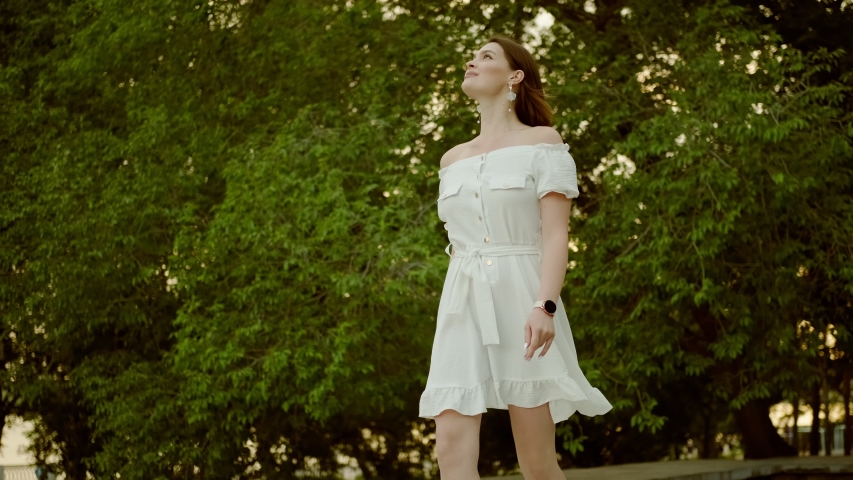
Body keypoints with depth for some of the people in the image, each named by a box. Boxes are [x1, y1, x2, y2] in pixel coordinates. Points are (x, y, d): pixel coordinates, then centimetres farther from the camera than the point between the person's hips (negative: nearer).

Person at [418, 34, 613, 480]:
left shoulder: (541, 142, 4)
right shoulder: (453, 159, 19)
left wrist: (544, 306, -21)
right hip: (463, 308, 4)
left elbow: (556, 234, -7)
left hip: (521, 300, -4)